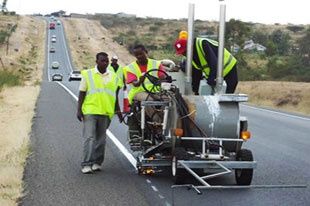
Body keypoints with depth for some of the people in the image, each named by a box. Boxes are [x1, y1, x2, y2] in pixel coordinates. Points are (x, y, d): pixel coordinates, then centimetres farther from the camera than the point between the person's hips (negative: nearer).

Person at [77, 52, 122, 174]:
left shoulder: (113, 76, 11)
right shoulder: (88, 74, 4)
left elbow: (115, 95, 18)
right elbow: (82, 94, 4)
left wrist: (118, 110, 16)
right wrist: (79, 110, -2)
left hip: (106, 112, 3)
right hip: (90, 111, -3)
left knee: (101, 139, 7)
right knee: (89, 137, -10)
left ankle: (97, 162, 17)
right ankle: (86, 164, -11)